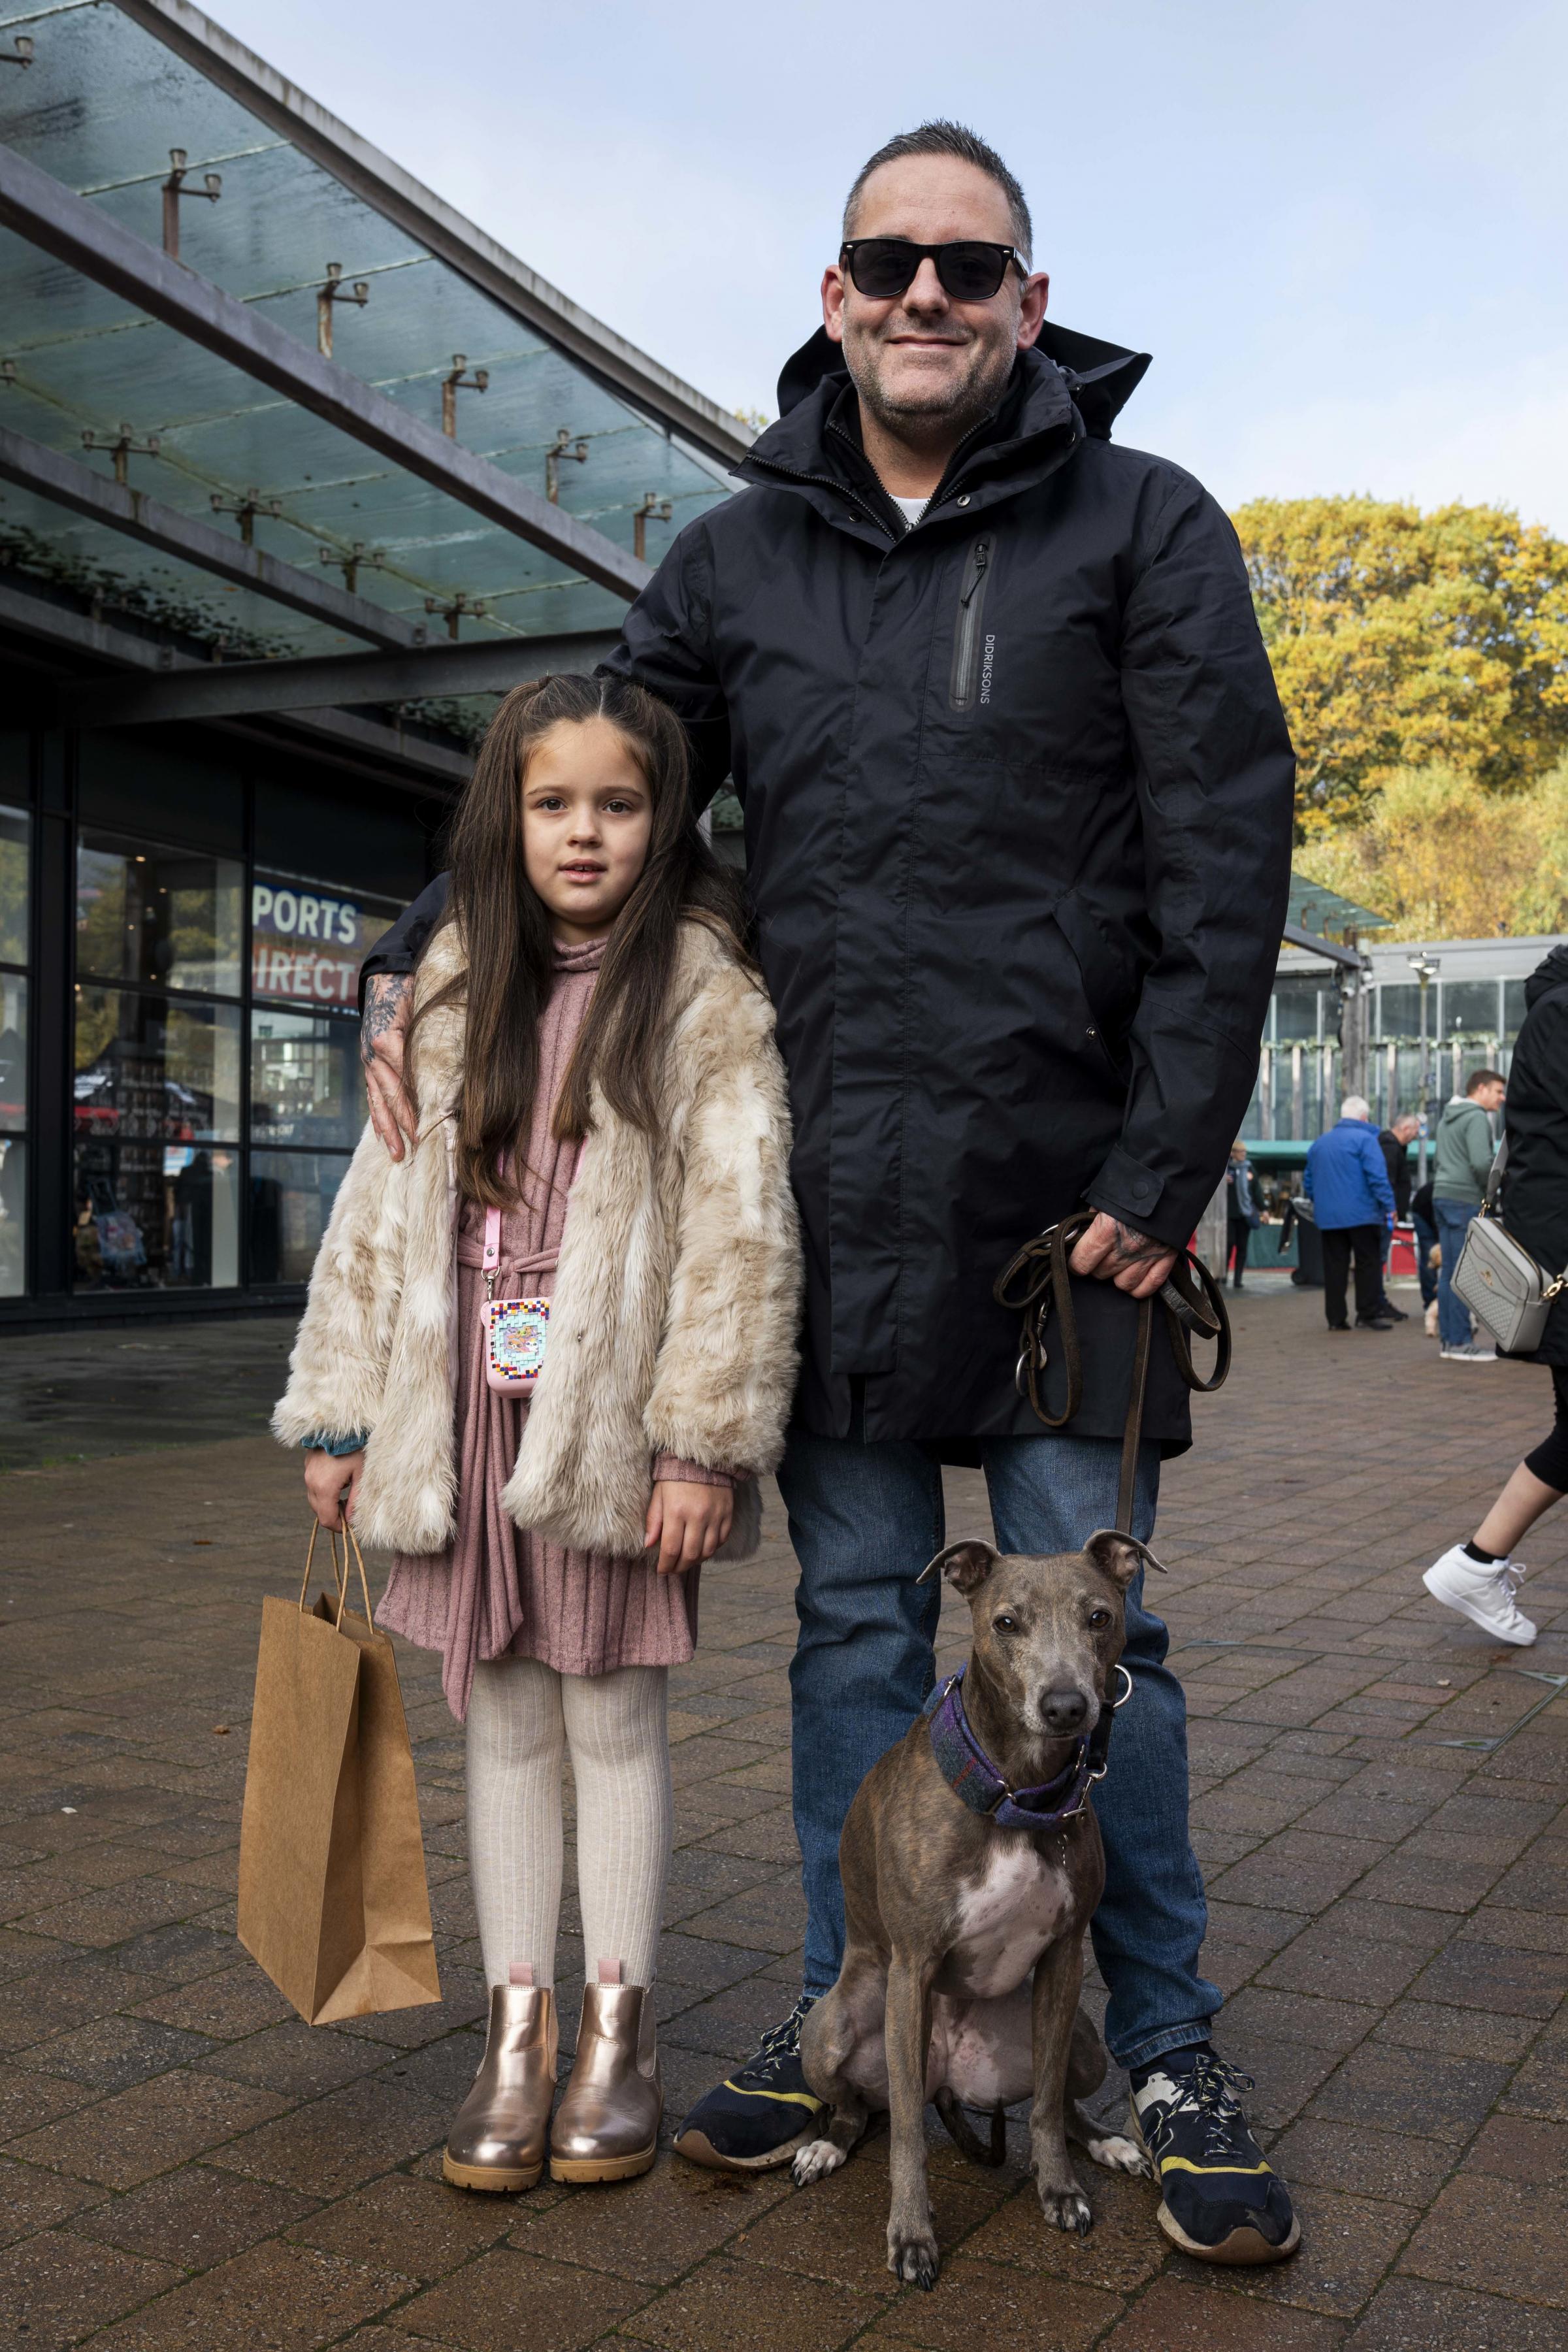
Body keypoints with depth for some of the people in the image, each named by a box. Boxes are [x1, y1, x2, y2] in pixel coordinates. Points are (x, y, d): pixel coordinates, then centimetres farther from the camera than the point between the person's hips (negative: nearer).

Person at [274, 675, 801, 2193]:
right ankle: (517, 2026, 25)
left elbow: (740, 1224, -10)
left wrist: (703, 1439, -16)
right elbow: (384, 1204, 10)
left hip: (615, 1424, -4)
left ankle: (618, 2029, 23)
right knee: (502, 1723, 12)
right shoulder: (460, 989, 10)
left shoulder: (702, 992, -4)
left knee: (613, 1719, 7)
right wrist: (340, 1416, 7)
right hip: (471, 1418, 4)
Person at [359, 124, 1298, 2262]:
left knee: (1090, 1630, 4)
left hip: (1064, 1192, -2)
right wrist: (415, 965, 4)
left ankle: (1168, 2051, 21)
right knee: (857, 1622, 11)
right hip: (830, 1195, 3)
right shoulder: (736, 557, 9)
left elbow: (1227, 865, -5)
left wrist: (1163, 1177, -11)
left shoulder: (1144, 527, 1)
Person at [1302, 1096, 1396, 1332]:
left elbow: (1308, 1181, 20)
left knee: (1334, 1267, 6)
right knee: (1369, 1264, 1)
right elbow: (1378, 1177, -14)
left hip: (1328, 1217, 6)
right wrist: (1389, 1207, -11)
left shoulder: (1320, 1143, 15)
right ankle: (1368, 1314, -2)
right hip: (1361, 1214, -6)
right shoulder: (1365, 1139, -6)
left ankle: (1336, 1318, 7)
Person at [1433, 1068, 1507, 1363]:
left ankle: (1450, 1339, 13)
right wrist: (1489, 1188, -6)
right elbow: (1482, 1162, -21)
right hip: (1465, 1199, -9)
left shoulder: (1448, 1118, 19)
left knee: (1449, 1271, 10)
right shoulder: (1477, 1118, -11)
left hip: (1443, 1196, 9)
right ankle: (1461, 1342, -7)